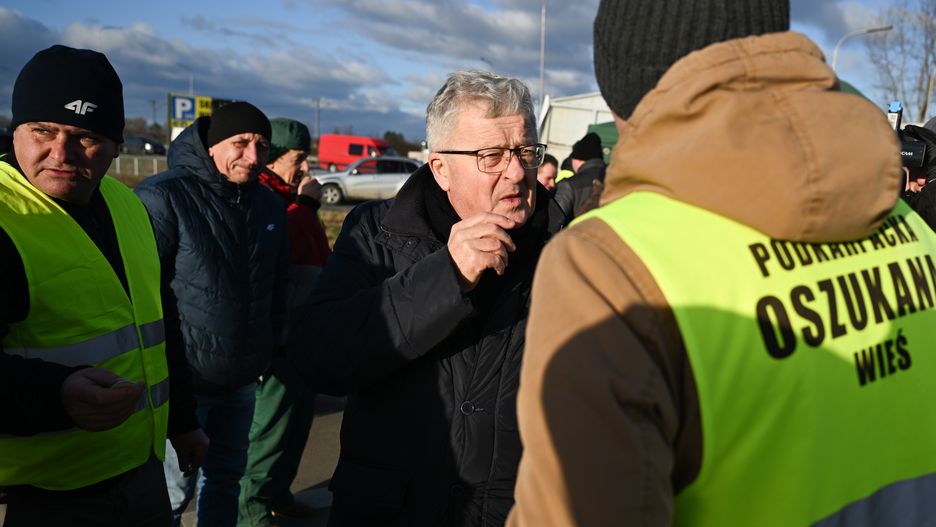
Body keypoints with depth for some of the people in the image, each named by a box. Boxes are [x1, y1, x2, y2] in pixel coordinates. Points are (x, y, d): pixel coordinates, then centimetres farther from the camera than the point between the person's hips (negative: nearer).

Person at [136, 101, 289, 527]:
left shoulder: (269, 206, 6)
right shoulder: (164, 198, -16)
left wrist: (270, 347, 16)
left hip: (242, 380, 6)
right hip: (183, 380, -6)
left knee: (225, 477, 20)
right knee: (174, 489, 5)